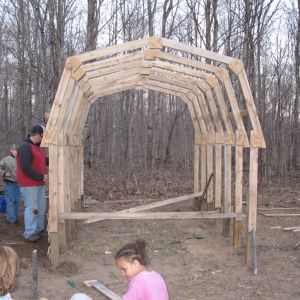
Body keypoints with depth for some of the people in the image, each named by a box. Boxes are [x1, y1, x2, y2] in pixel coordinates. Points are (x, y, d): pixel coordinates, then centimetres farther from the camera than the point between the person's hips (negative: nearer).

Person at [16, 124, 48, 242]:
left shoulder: (37, 146, 14)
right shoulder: (25, 146, -17)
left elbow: (43, 160, 24)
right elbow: (26, 167, -23)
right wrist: (41, 177, -19)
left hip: (39, 184, 9)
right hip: (29, 185, -9)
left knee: (41, 207, 12)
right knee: (32, 208, -7)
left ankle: (39, 229, 22)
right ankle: (29, 233, 1)